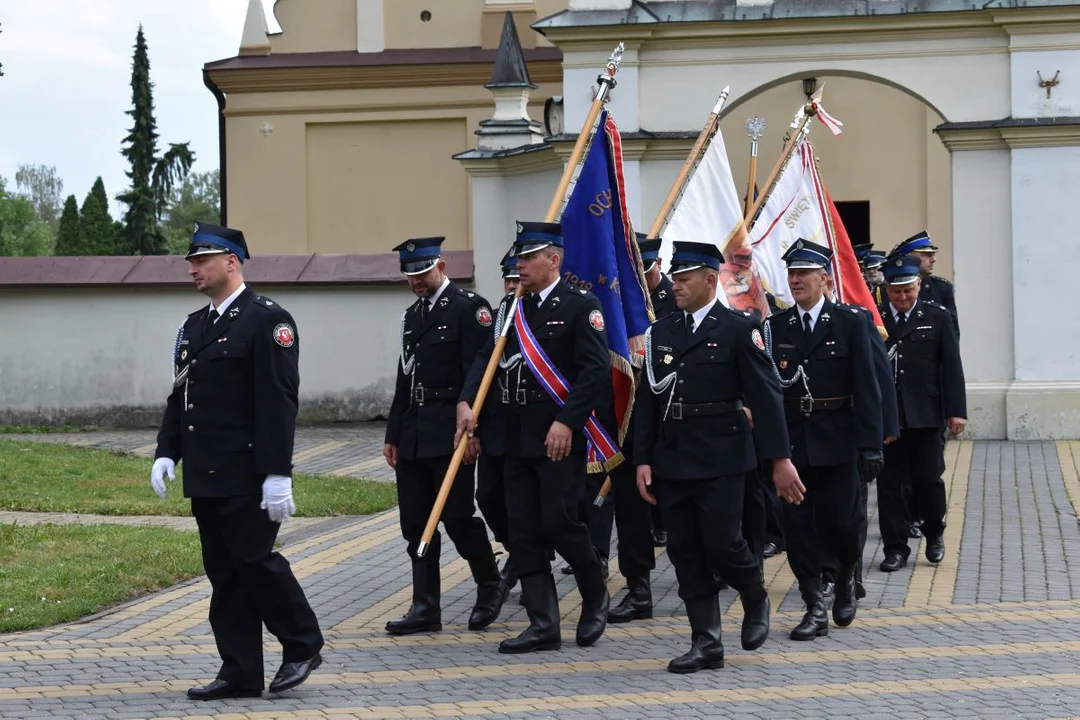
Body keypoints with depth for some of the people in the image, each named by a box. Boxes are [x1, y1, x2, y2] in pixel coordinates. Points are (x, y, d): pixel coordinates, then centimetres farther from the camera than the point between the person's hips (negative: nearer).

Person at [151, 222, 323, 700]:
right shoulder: (193, 326, 16)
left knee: (255, 560, -6)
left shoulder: (267, 319, -9)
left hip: (246, 475, -8)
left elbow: (279, 401, -15)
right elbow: (179, 396, 19)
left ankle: (302, 645, 14)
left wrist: (278, 473, -20)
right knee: (224, 572, 8)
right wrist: (166, 453, 6)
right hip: (204, 476, 8)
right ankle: (240, 673, 13)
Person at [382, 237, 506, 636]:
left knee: (457, 516, -7)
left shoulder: (469, 308, -6)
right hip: (413, 436, 8)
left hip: (450, 434, -8)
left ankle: (491, 584, 15)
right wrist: (393, 435, 18)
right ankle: (425, 608, 10)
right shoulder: (413, 315, 18)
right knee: (416, 524, 6)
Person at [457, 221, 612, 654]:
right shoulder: (511, 309, 14)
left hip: (560, 436, -7)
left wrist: (566, 422, -20)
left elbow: (595, 370, -13)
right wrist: (466, 402, -9)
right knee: (524, 532, 4)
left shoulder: (580, 306, -7)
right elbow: (487, 358, 8)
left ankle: (596, 598, 17)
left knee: (560, 522, -9)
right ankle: (543, 626, 8)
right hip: (518, 436, 7)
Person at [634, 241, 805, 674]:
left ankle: (755, 600, 22)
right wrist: (643, 459, 5)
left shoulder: (738, 329, -4)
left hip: (720, 460, -5)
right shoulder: (661, 333, 11)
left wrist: (780, 459, -12)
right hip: (671, 460, 5)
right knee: (685, 553, 4)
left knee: (721, 545, -9)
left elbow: (765, 395, -7)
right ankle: (706, 644, 10)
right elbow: (648, 400, 12)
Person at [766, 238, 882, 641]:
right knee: (798, 527, 1)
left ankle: (846, 581, 29)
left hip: (837, 440, -2)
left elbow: (866, 389, -4)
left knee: (840, 521, -1)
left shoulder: (850, 323, -2)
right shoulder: (776, 327, 5)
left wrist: (870, 445, -9)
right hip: (792, 440, 2)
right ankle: (815, 608, 9)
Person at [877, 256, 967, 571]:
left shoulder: (938, 317, 3)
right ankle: (895, 548, 13)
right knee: (888, 483, 4)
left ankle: (934, 532, 28)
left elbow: (951, 366, 2)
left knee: (928, 479, 2)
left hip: (926, 416, -1)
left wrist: (956, 410, -2)